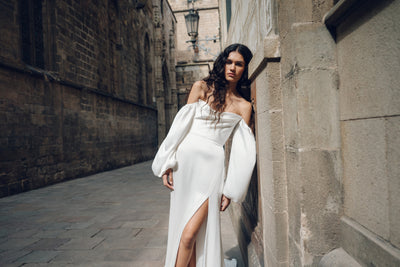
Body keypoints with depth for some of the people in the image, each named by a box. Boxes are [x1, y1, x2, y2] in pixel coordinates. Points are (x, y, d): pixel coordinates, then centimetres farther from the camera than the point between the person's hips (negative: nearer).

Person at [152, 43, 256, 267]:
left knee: (192, 232, -7)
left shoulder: (244, 106, 8)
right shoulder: (201, 88, 8)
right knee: (183, 224, 4)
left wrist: (230, 189, 1)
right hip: (186, 158, 1)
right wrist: (168, 164, -3)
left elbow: (242, 150, 5)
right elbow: (182, 124, 4)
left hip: (213, 164, 0)